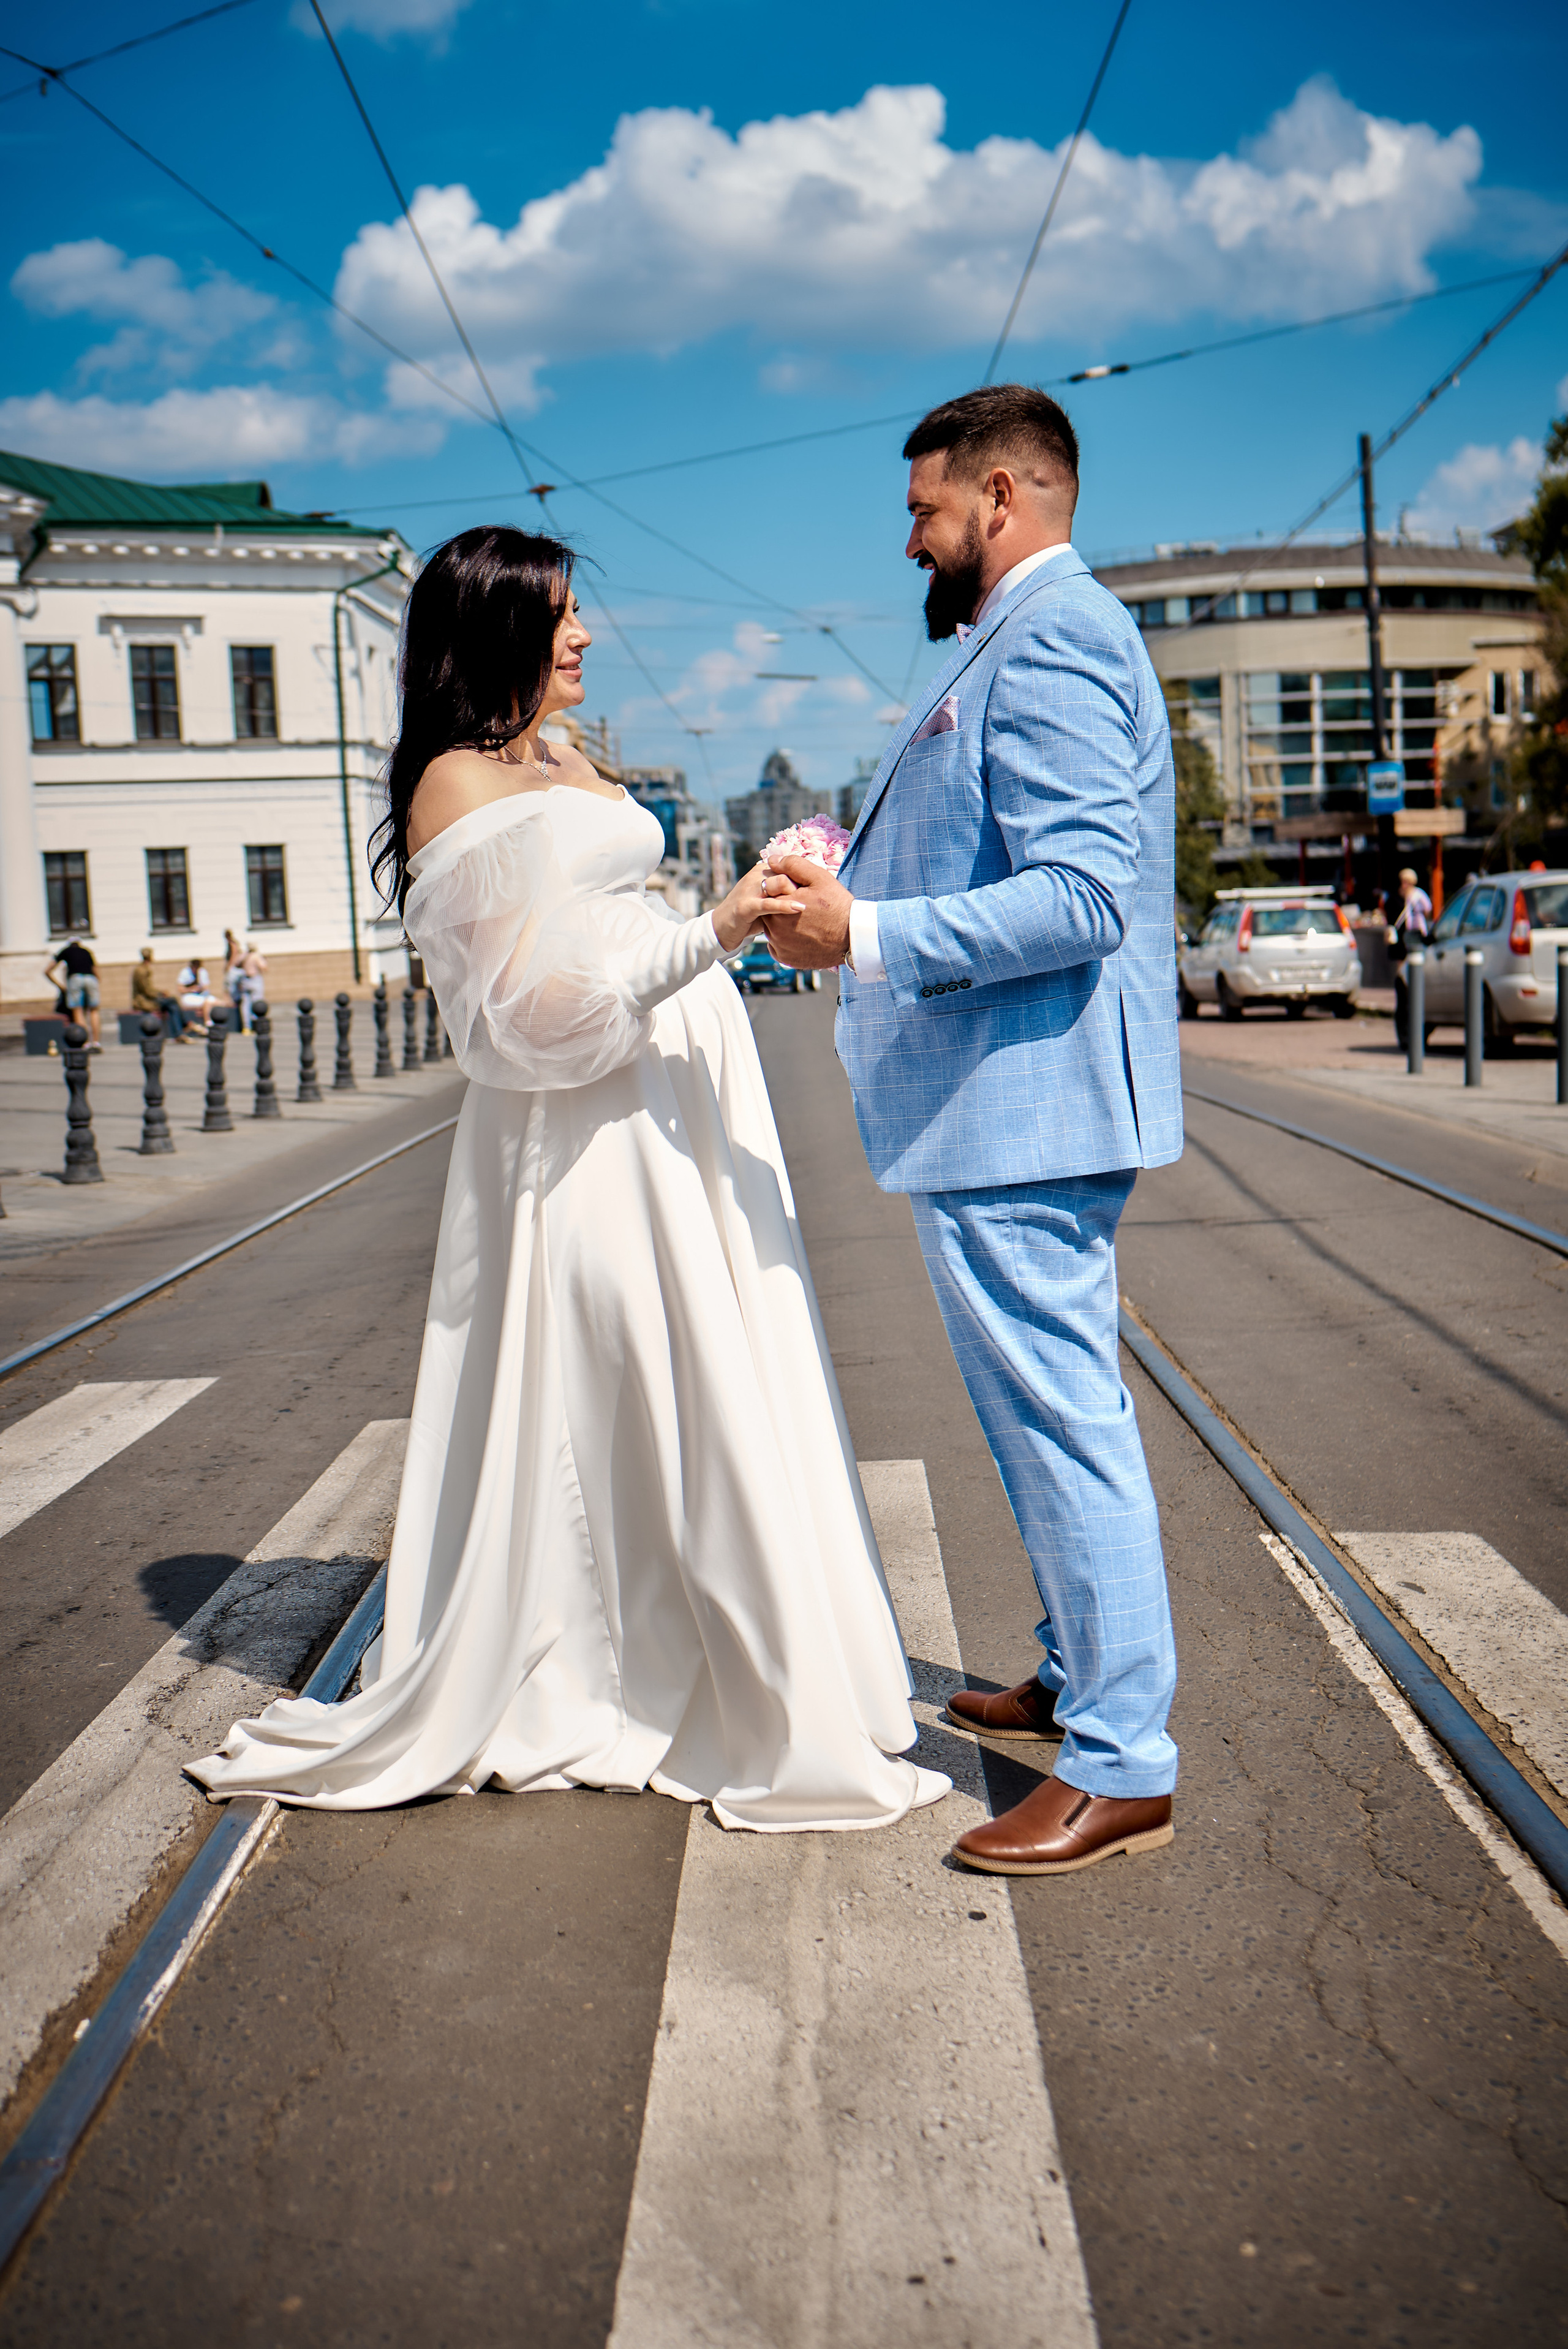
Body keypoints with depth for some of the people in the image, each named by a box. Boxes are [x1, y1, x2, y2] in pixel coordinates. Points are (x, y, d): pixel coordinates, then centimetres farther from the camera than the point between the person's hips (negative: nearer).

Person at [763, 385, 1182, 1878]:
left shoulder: (1050, 643, -15)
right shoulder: (1029, 641, 20)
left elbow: (1079, 896, -25)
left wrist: (867, 937, -24)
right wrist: (857, 883, 19)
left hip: (1019, 1111, -11)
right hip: (1005, 1107, 11)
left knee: (1058, 1420, -5)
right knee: (1047, 1415, 19)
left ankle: (1122, 1768, 4)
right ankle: (1079, 1684, 33)